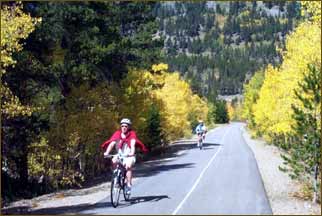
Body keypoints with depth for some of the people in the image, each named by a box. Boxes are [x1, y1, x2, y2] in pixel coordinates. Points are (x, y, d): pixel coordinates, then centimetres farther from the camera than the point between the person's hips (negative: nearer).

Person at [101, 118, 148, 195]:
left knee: (128, 166, -30)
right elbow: (112, 143, -16)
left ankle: (129, 185, -23)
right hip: (120, 155, 3)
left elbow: (133, 143, -24)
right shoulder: (117, 133, -4)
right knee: (113, 161, -27)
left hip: (129, 156, -3)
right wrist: (107, 152, -32)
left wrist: (132, 152, -43)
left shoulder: (132, 134, -8)